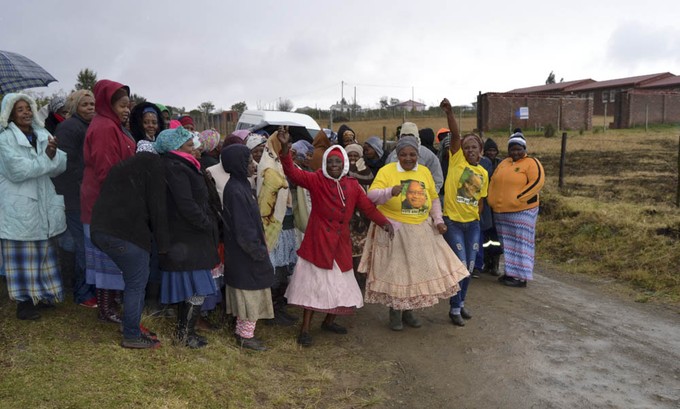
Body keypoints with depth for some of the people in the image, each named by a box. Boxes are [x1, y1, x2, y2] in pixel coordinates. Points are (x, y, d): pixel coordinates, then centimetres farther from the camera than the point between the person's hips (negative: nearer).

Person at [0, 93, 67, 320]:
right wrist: (46, 158, -15)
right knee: (24, 255, 0)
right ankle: (25, 299, 11)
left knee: (45, 252, 14)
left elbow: (61, 165, 1)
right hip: (19, 207, -5)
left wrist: (54, 154, -19)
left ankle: (43, 291, 28)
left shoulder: (42, 134, 9)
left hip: (43, 204, 6)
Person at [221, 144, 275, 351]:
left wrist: (260, 246, 12)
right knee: (251, 292, 4)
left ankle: (241, 330, 31)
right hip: (245, 254, -9)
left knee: (246, 293, 19)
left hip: (241, 254, 9)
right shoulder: (236, 191, -23)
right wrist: (260, 252, -15)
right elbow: (243, 229, -23)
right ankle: (246, 335, 17)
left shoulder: (241, 185, 6)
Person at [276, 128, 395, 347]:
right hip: (318, 241, -5)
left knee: (340, 284, 15)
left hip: (340, 243, 5)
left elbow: (367, 206, 2)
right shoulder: (316, 180, -8)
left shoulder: (352, 185, 4)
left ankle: (329, 321, 36)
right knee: (315, 284, 0)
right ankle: (305, 329, 12)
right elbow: (293, 173, -21)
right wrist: (285, 147, -35)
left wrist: (384, 222, -12)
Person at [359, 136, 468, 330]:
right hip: (394, 230, -5)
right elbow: (372, 195, -17)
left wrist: (438, 220, 4)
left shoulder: (424, 171, 8)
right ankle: (395, 312, 20)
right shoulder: (387, 171, -8)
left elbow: (434, 198, 16)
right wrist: (390, 192, -34)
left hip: (421, 231, 5)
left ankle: (408, 311, 28)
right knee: (395, 270, 3)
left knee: (418, 269, 11)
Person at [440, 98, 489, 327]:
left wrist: (475, 216, 8)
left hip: (472, 224, 5)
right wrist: (449, 112, -33)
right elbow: (455, 135, -20)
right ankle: (455, 309, 10)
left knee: (469, 266, 12)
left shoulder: (483, 173, 8)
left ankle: (461, 303, 30)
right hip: (452, 221, -5)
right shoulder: (456, 159, -5)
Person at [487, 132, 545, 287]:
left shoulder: (531, 163, -6)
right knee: (507, 243, 13)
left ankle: (521, 277, 2)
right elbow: (493, 181, 19)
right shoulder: (504, 163, 15)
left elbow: (537, 182, -17)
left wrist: (517, 198, -18)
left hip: (522, 211, -7)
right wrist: (492, 201, 9)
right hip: (501, 211, 7)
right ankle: (510, 272, 24)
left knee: (520, 242, -2)